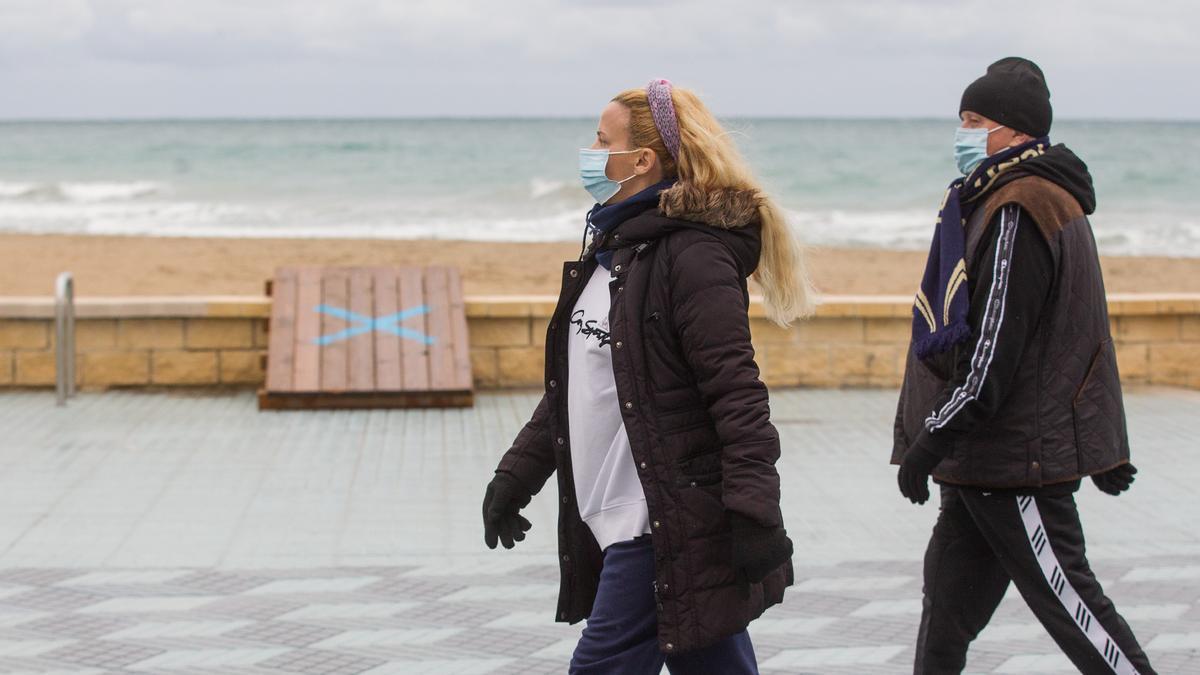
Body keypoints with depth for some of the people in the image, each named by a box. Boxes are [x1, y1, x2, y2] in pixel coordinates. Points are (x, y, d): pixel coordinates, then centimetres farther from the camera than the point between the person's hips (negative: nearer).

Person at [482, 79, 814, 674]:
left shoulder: (693, 256, -15)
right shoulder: (608, 248, 15)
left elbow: (736, 394, -19)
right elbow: (569, 387, 22)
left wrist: (753, 512, -22)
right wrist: (516, 474, 19)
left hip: (671, 526, -9)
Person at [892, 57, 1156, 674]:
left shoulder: (1019, 211, -16)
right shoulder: (1044, 200, 17)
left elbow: (993, 351, -22)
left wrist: (929, 442, -19)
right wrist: (1105, 452, 25)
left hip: (1017, 460, -10)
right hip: (983, 461, 10)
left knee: (1067, 600, -2)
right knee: (946, 607, 11)